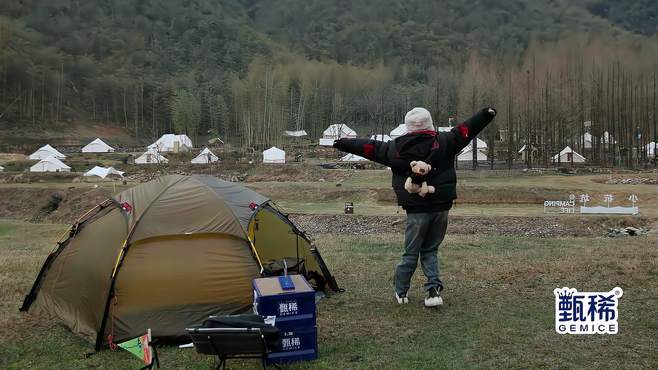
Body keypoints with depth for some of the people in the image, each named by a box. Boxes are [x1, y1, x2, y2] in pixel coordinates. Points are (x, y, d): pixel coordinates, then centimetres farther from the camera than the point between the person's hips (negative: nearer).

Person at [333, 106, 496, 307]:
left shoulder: (395, 149, 1)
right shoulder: (444, 142, -3)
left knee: (411, 252, 13)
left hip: (416, 210, -1)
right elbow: (466, 130, 1)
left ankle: (401, 290, 23)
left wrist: (343, 144, 23)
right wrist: (487, 114, 9)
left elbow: (369, 147, 11)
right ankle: (434, 288, 0)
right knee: (430, 251, 14)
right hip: (441, 208, 1)